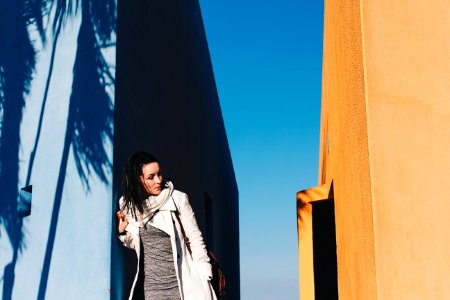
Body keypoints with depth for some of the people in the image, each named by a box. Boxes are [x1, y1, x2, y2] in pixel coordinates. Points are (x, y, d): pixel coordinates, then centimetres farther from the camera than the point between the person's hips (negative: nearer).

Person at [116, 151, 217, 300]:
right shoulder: (127, 205, 3)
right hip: (153, 286, 3)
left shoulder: (177, 199, -8)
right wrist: (122, 232, -4)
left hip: (183, 280, -3)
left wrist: (204, 279, -2)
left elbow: (195, 238, -2)